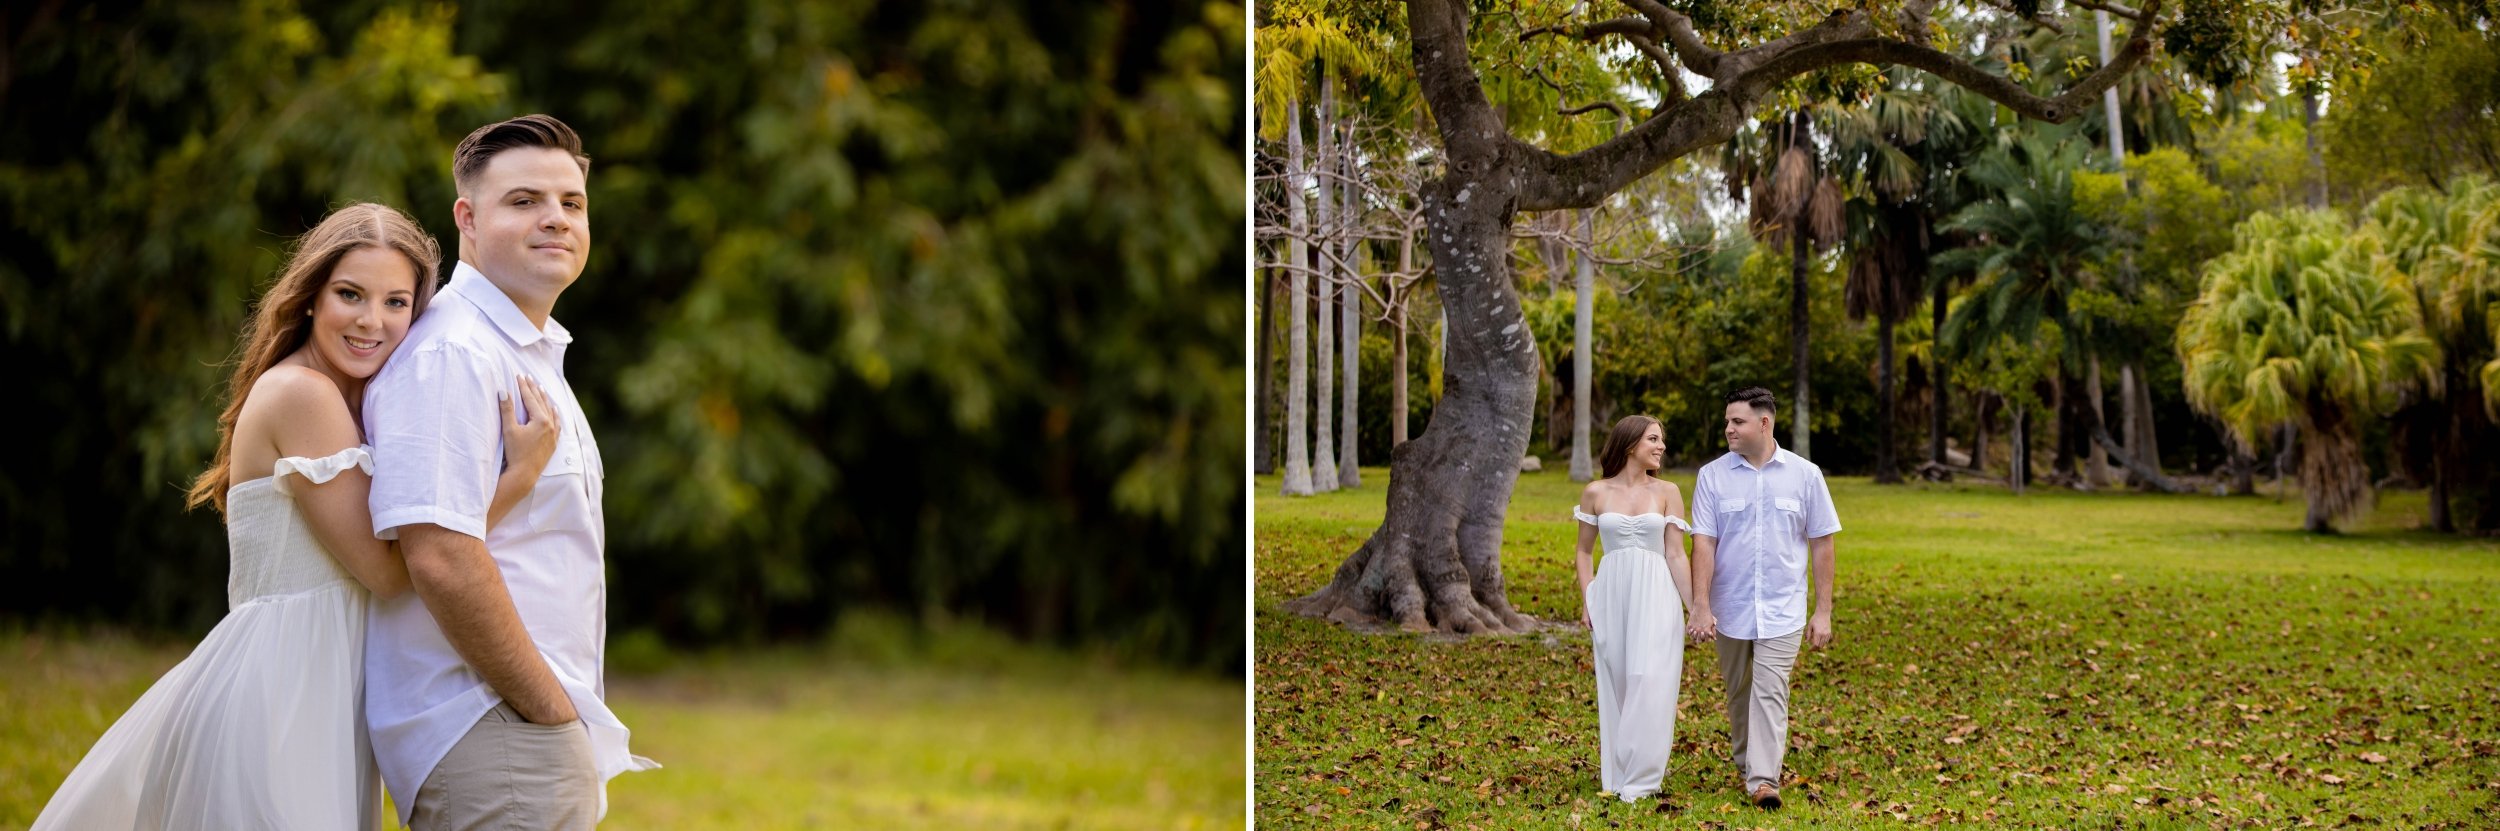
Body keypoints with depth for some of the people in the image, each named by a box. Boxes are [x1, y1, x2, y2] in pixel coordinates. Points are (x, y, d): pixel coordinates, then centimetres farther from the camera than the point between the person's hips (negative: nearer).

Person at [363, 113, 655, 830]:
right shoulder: (452, 355, -14)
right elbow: (440, 559, -24)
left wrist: (568, 718, 16)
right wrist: (554, 714, -16)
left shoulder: (534, 355, 19)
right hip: (490, 740, -10)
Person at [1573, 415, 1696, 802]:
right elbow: (1584, 551, 11)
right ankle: (1616, 775, 13)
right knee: (1615, 686, 5)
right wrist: (1586, 603, 4)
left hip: (1655, 596, -1)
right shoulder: (1596, 493, 4)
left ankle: (1641, 778, -4)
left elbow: (1675, 555, 2)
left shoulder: (1667, 492, 3)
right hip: (1611, 594, 1)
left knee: (1649, 683, -9)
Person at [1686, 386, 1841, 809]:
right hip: (1730, 609, 2)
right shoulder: (1713, 475, -2)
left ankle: (1763, 780, -14)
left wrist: (1823, 612, -1)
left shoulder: (1805, 474, -2)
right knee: (1738, 693, 14)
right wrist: (1701, 606, -13)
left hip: (1781, 610, -2)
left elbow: (1821, 544, 1)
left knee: (1770, 693, -11)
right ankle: (1745, 766, 31)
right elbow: (1703, 544, -5)